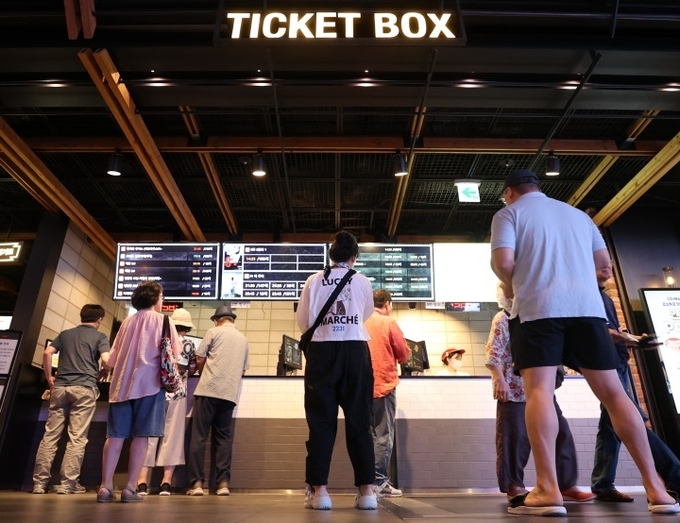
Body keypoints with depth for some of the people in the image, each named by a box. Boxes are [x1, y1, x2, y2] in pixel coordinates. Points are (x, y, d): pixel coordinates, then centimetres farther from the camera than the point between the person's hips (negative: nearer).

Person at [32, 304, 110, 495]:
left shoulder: (65, 334, 17)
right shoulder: (99, 337, 4)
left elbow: (47, 353, 7)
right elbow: (107, 360, -9)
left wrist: (49, 378, 15)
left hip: (60, 386, 4)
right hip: (84, 388, -4)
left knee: (50, 435, 7)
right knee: (77, 438, -1)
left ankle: (39, 482, 8)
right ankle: (68, 484, -1)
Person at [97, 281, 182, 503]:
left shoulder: (127, 322, 17)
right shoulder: (162, 320, 3)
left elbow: (113, 357, 15)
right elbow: (174, 354, -4)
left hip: (122, 383, 5)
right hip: (148, 382, -5)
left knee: (115, 435, 5)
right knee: (141, 435, -2)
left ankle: (106, 486, 2)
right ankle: (130, 488, -3)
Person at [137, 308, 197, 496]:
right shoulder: (188, 344, 3)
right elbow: (192, 370, 8)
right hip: (177, 394, -1)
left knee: (150, 434, 5)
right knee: (172, 437, 4)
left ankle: (142, 482, 2)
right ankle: (166, 483, 3)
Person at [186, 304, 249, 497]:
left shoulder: (213, 331, 4)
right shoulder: (243, 339, 17)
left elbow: (199, 360, 3)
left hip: (209, 390, -4)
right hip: (230, 393, 4)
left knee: (199, 436, 1)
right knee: (224, 438, 7)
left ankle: (197, 483, -1)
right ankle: (223, 482, 3)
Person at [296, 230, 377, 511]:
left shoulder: (314, 281, 1)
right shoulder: (363, 282, 4)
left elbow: (303, 321, 5)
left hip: (322, 351, 0)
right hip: (355, 351, 1)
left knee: (321, 420, 5)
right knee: (359, 420, 7)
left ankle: (319, 490, 5)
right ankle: (367, 490, 8)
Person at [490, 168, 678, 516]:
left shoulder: (508, 214, 8)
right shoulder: (577, 214, 24)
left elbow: (503, 262, -6)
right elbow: (603, 261, 25)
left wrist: (514, 285, 13)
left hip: (538, 308, -5)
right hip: (588, 305, 5)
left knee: (539, 391, -10)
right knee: (613, 392, 7)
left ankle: (548, 490, -18)